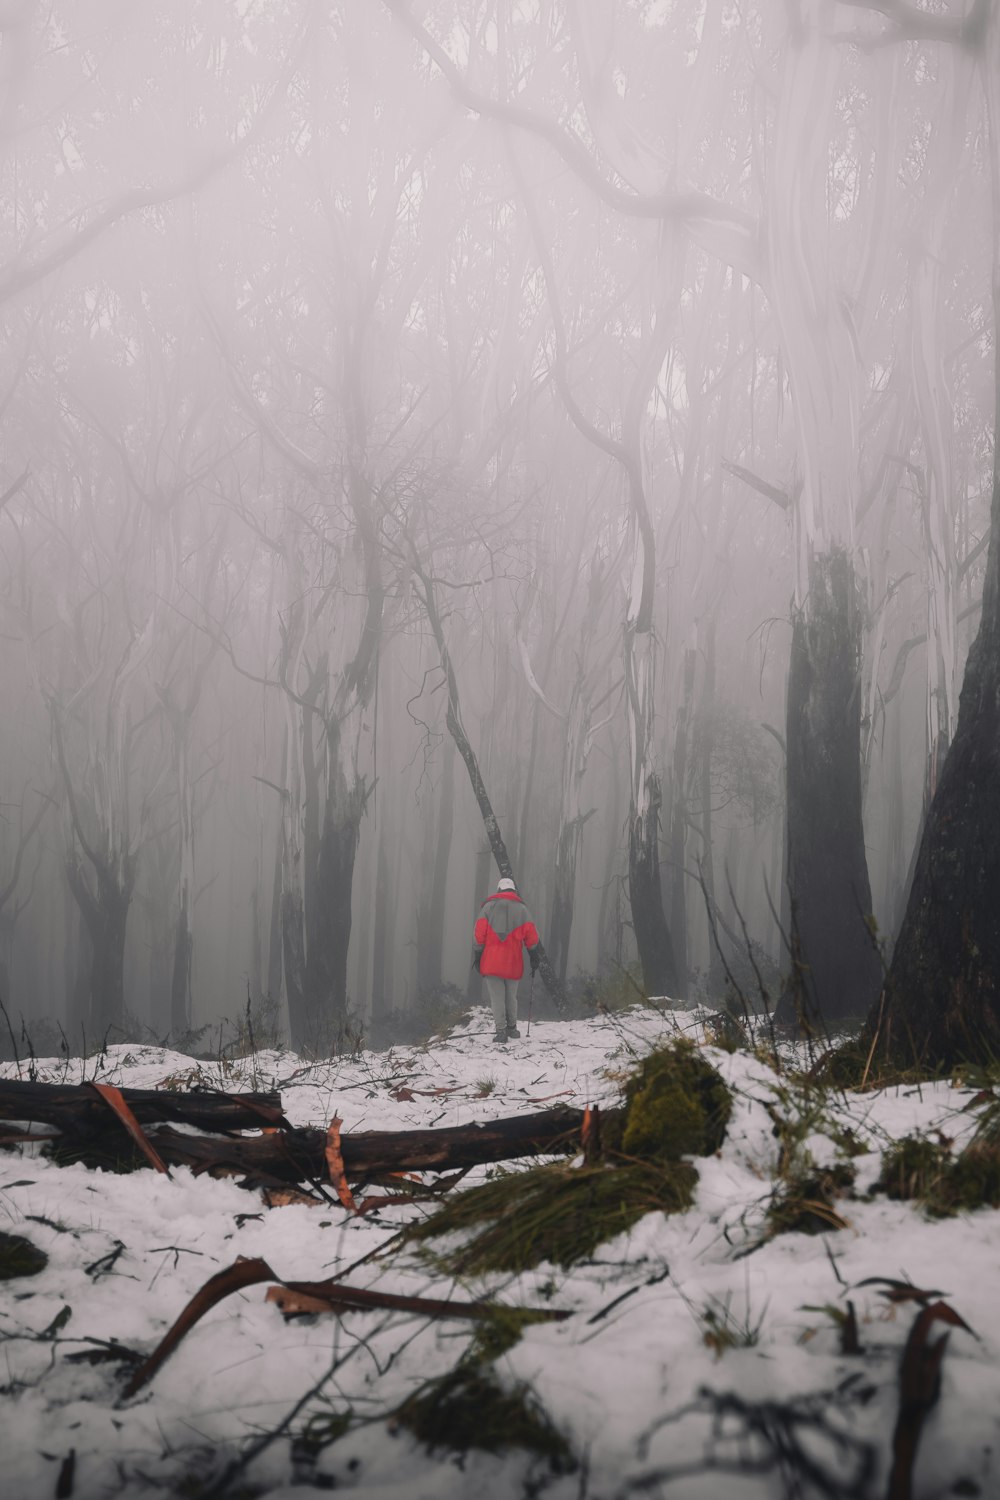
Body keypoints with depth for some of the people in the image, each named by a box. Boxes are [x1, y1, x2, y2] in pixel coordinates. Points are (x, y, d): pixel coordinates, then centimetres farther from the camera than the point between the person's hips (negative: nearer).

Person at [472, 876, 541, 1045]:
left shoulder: (488, 906, 6)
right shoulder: (521, 908, 8)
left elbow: (479, 932, -1)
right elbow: (531, 934, 4)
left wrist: (477, 956, 2)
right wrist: (534, 957, 11)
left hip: (491, 961, -1)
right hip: (513, 962, 1)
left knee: (497, 997, -2)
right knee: (511, 996, 16)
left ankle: (501, 1031, -11)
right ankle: (511, 1027, 24)